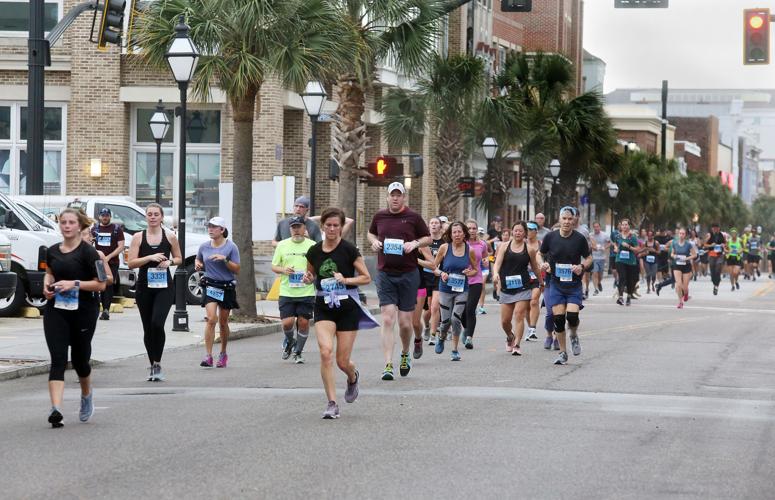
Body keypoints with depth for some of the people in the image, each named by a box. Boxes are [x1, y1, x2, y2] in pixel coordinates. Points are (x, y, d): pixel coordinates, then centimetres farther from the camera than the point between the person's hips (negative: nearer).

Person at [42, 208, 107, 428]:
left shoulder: (87, 252, -8)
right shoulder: (52, 251, 8)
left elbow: (101, 284, -10)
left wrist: (75, 284, -20)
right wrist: (47, 284, 6)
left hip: (82, 311, -3)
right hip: (55, 310, 3)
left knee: (79, 358, 10)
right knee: (57, 359, -10)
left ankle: (87, 395, 41)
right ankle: (56, 410, -20)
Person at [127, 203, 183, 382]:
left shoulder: (170, 236, 4)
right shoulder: (138, 237, 3)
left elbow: (179, 259, 15)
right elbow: (131, 263, -3)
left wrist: (170, 262, -7)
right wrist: (150, 258, -15)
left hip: (164, 287, -2)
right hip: (144, 287, 2)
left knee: (157, 324, -20)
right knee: (148, 329, 7)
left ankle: (157, 364, -8)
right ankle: (153, 366, 20)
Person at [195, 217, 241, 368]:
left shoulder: (231, 247, -6)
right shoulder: (204, 246, 3)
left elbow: (237, 269, -7)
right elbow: (198, 260, 22)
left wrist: (225, 259, -21)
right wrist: (198, 265, -1)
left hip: (227, 287, -1)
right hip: (210, 286, 1)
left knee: (223, 323, 10)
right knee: (211, 319, -16)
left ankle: (223, 354, 30)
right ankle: (208, 356, -18)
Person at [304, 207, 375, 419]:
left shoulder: (349, 250, -8)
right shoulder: (314, 251, 2)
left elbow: (366, 278, -3)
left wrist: (346, 279, -18)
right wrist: (308, 278, -3)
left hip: (347, 307, -2)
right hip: (324, 307, 2)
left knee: (342, 361, 1)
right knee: (325, 352, -18)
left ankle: (353, 378, 39)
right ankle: (332, 403, -12)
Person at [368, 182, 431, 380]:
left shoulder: (413, 217, 0)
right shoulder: (379, 216, 6)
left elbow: (428, 238, 9)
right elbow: (371, 233, 24)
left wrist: (415, 243, -10)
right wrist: (374, 242, 2)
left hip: (408, 274, -1)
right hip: (385, 274, 1)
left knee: (405, 322, 4)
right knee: (388, 320, -10)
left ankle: (405, 354, 33)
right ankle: (388, 365, -11)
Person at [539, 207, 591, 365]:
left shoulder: (579, 239, -5)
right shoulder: (550, 237, -2)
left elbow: (589, 258, 6)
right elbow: (541, 254, 13)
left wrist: (582, 266, -14)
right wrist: (543, 264, -8)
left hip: (574, 284, -1)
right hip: (556, 283, 1)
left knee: (572, 315, -16)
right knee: (558, 317, -3)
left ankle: (574, 336, 20)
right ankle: (563, 353, 12)